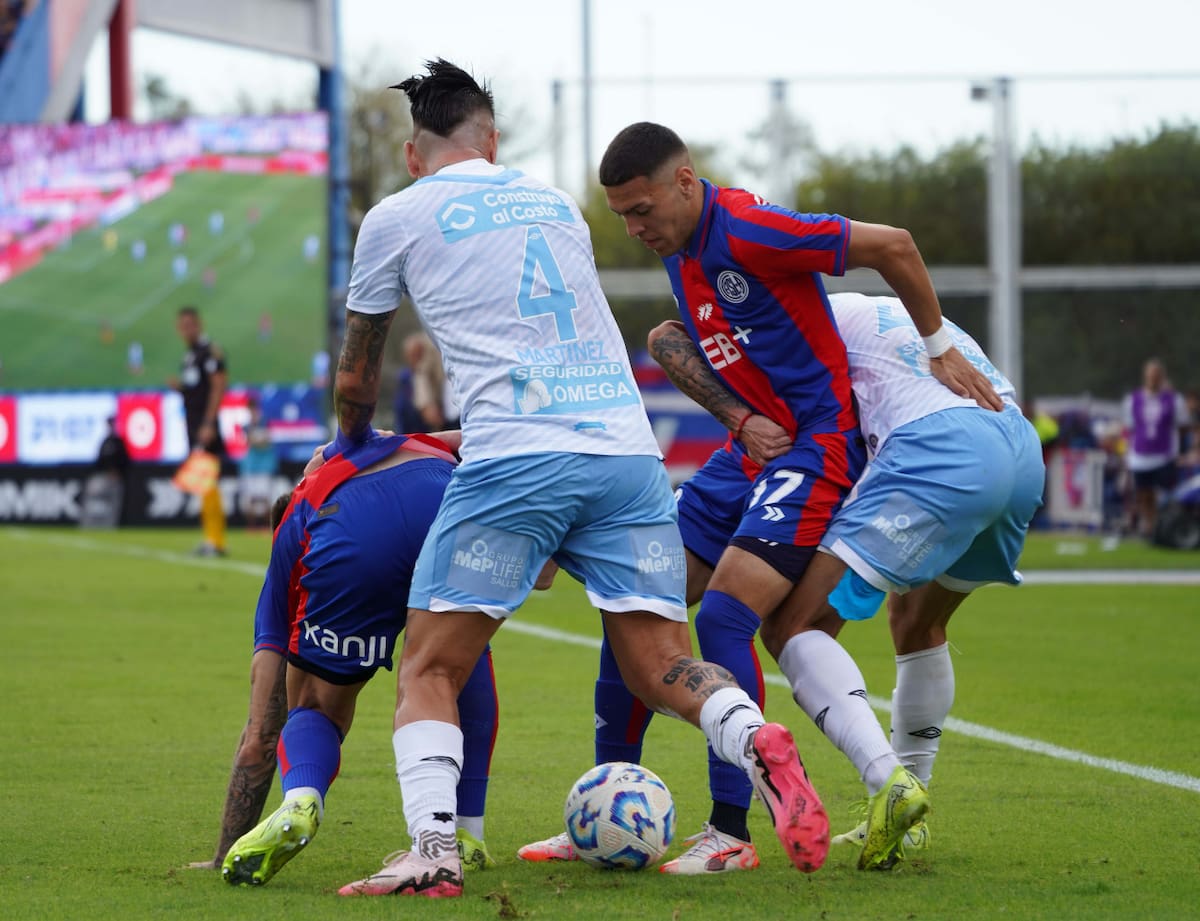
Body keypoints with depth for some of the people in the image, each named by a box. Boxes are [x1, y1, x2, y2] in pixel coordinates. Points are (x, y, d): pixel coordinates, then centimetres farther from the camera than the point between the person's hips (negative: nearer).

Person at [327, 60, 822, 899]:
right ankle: (758, 745, -25)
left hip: (515, 460, -4)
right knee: (662, 668, 6)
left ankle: (433, 851, -15)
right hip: (628, 450, 4)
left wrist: (354, 449, 47)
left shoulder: (397, 218, 13)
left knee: (429, 672, 5)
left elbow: (354, 382, 26)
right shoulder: (557, 203, 25)